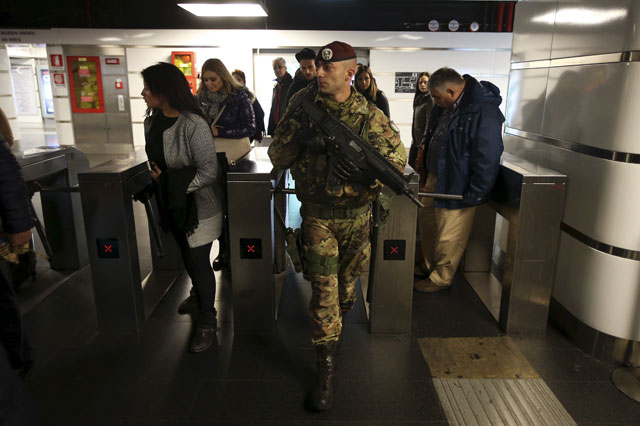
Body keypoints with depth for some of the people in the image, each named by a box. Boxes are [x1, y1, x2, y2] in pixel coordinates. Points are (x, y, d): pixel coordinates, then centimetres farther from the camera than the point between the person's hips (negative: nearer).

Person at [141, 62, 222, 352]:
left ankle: (207, 322, 18)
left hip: (197, 206, -7)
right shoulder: (151, 122, 3)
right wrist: (157, 179, 0)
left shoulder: (193, 125, -22)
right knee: (186, 258, 21)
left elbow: (208, 171, -21)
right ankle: (198, 297, 45)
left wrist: (172, 183, -20)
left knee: (198, 261, 2)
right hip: (170, 204, 8)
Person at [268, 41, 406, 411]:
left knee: (347, 282, 19)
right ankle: (327, 367, 11)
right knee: (323, 289, -2)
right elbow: (277, 158, -2)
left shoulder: (369, 116, -10)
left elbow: (398, 157, -9)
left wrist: (366, 173, -28)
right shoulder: (304, 105, -4)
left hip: (355, 215, 0)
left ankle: (339, 323, 51)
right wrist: (298, 138, -23)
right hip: (317, 214, 0)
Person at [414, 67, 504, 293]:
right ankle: (429, 265, 39)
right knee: (426, 220, 20)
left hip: (456, 187, -9)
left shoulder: (484, 113, -24)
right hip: (435, 178, 9)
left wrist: (473, 196, -21)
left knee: (449, 236, 3)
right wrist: (426, 173, 19)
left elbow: (487, 159, -24)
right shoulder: (444, 107, 4)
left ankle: (441, 278, 24)